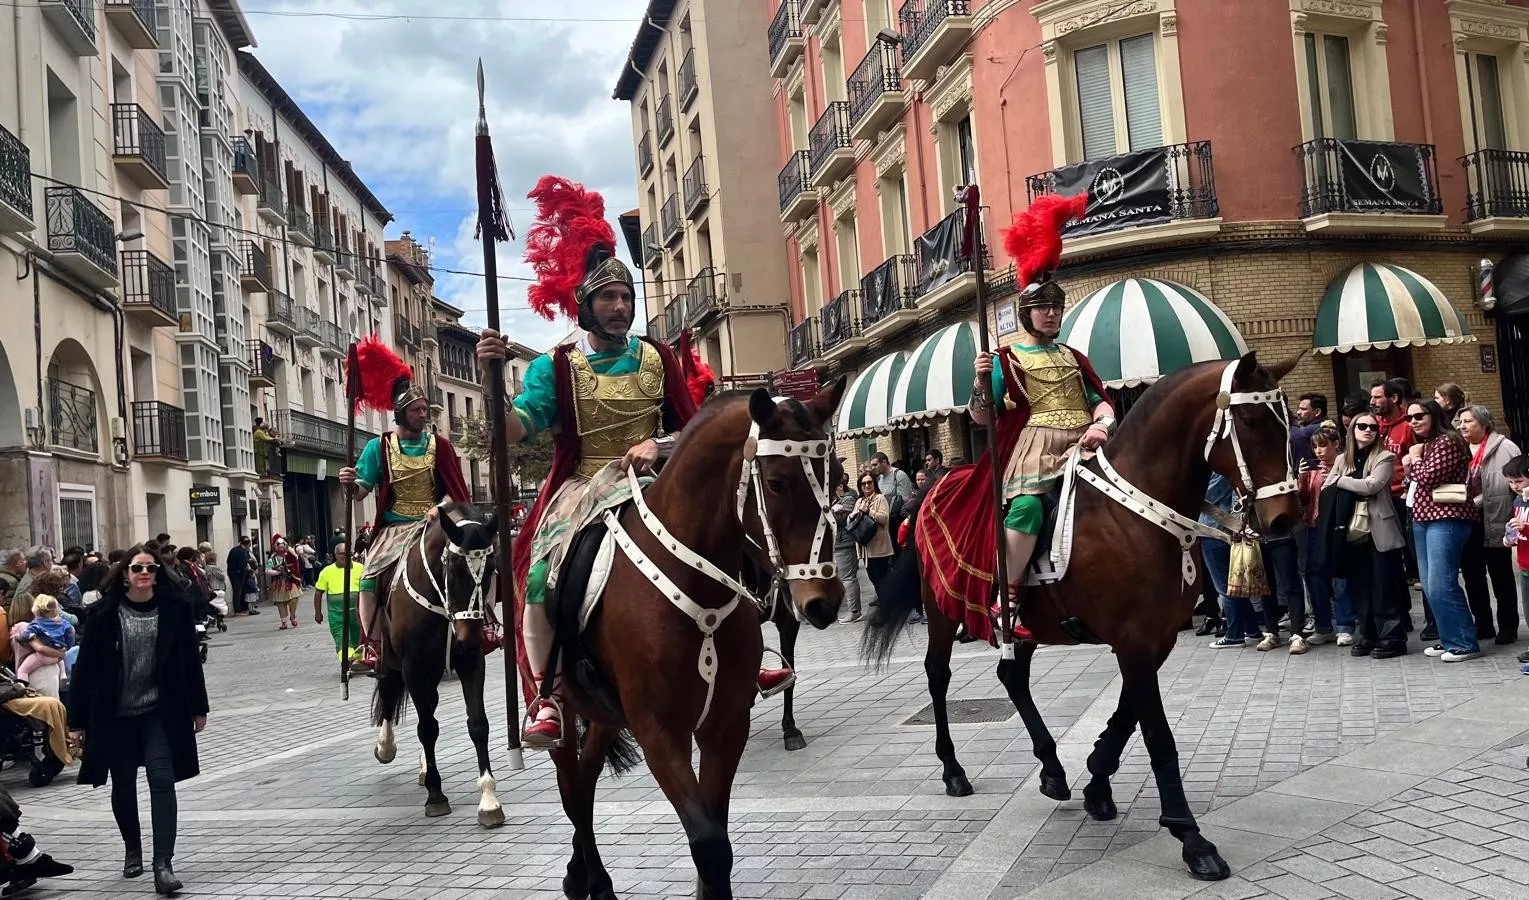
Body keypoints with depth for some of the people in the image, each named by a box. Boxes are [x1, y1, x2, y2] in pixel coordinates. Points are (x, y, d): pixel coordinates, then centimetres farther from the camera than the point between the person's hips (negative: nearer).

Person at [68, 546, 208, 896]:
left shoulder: (175, 607, -4)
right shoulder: (103, 613, -6)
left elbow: (189, 659, 3)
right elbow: (85, 667, -3)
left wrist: (198, 707, 5)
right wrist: (77, 719, -3)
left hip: (161, 712, 0)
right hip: (115, 715, 1)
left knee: (162, 780, -9)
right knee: (123, 786, 12)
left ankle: (163, 864, -8)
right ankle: (132, 850, 35)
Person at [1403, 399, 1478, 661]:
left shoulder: (1447, 441, -9)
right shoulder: (1424, 443, 20)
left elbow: (1428, 476, -18)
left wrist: (1415, 458, -2)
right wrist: (1408, 465, 7)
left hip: (1446, 519, -10)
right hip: (1423, 519, 10)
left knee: (1442, 585, -14)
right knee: (1430, 586, 8)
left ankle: (1465, 644, -7)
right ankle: (1449, 639, 15)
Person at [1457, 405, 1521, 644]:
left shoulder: (1504, 447, -8)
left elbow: (1512, 483, -16)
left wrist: (1476, 501, -20)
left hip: (1493, 522, -6)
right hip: (1467, 523, 6)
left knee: (1501, 577, 5)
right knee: (1472, 576, 11)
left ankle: (1508, 628, 15)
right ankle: (1483, 625, 22)